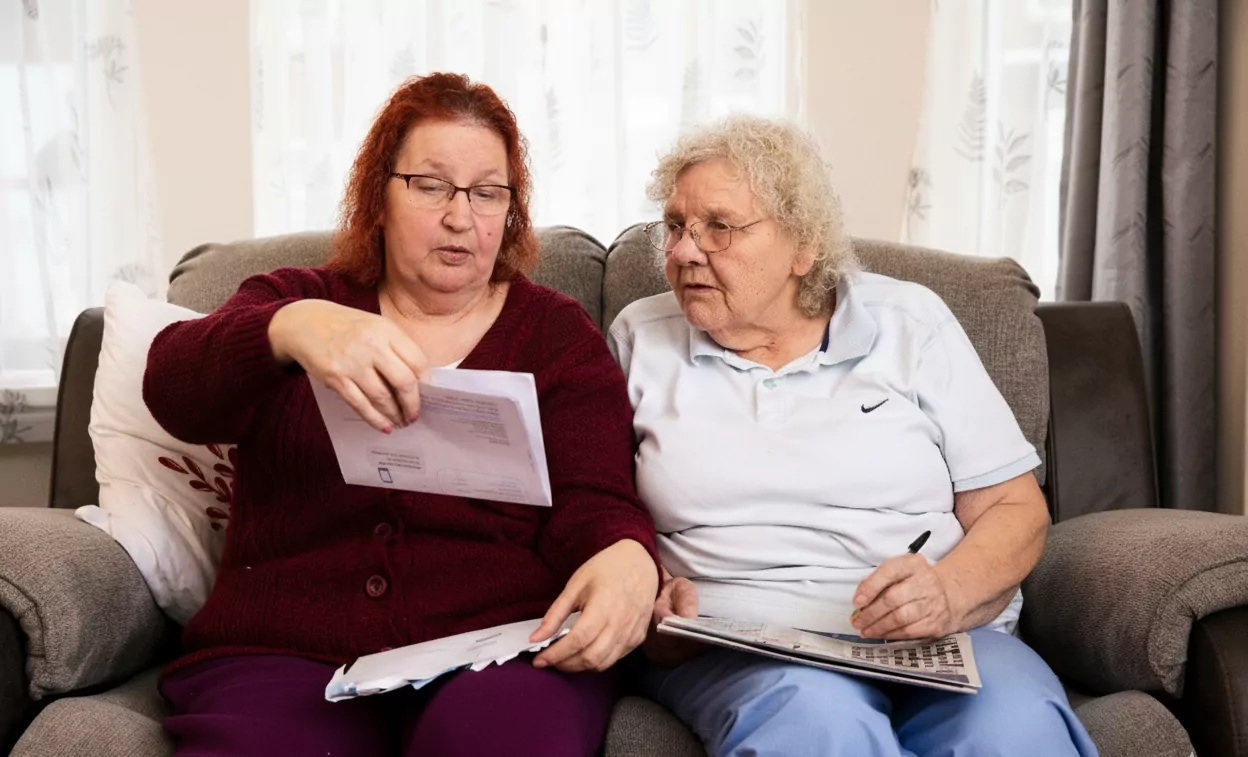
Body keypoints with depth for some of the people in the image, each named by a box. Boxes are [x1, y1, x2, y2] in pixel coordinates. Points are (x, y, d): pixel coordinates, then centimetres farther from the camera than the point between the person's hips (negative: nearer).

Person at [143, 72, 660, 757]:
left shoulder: (558, 333, 15)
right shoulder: (292, 300, 15)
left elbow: (592, 502, 3)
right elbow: (174, 388, -6)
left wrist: (626, 558, -23)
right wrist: (291, 328, -29)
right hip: (284, 657, 1)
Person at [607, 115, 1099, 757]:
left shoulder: (910, 323, 10)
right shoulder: (641, 338, 13)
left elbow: (1015, 509, 8)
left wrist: (949, 591, -14)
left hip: (933, 643, 1)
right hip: (733, 647, -1)